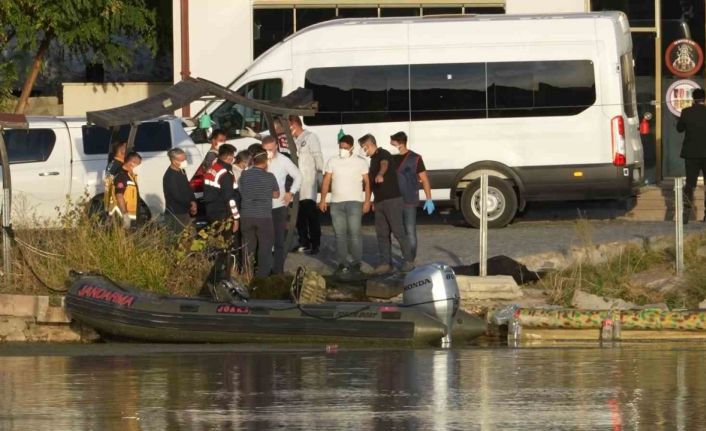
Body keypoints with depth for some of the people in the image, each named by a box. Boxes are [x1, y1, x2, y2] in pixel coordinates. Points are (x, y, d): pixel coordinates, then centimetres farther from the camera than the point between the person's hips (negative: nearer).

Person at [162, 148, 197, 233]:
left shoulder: (182, 172, 10)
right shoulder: (169, 176, -19)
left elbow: (188, 188, 17)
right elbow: (177, 196, -21)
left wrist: (193, 201, 0)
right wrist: (190, 205, -9)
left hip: (184, 213, 9)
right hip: (175, 215, -9)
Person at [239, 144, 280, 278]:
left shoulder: (244, 175, -1)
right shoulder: (269, 177, -9)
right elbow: (276, 195, 4)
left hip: (247, 217, 3)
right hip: (264, 217, -3)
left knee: (248, 249, 13)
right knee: (265, 249, 7)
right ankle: (262, 277, 5)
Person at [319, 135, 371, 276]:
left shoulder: (360, 162, 3)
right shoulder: (332, 161, 10)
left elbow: (367, 182, 3)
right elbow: (326, 181, 9)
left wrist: (367, 201, -5)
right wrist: (323, 200, 2)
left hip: (354, 202, -3)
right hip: (336, 203, 3)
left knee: (354, 232, -9)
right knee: (340, 234, 3)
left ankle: (356, 263, -4)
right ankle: (343, 263, 8)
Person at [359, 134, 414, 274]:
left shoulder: (383, 155, -10)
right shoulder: (373, 159, 18)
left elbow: (384, 165, -34)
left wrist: (380, 175, -56)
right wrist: (374, 202, 25)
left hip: (392, 199, -9)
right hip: (379, 202, 9)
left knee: (398, 231, -7)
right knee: (382, 233, 6)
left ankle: (409, 261, 0)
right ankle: (385, 263, 9)